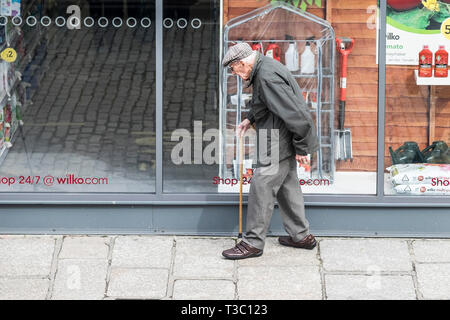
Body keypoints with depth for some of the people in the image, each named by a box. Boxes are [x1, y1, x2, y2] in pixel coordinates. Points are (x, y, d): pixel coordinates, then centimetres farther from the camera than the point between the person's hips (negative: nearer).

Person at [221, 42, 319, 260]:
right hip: (283, 142, 11)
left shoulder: (267, 77, -24)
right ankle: (301, 235, 27)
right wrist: (250, 119, 16)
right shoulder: (263, 68, 10)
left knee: (262, 186, -6)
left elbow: (295, 113, -25)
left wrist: (301, 148, -18)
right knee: (287, 185, 17)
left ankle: (253, 243, -1)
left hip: (279, 141, -11)